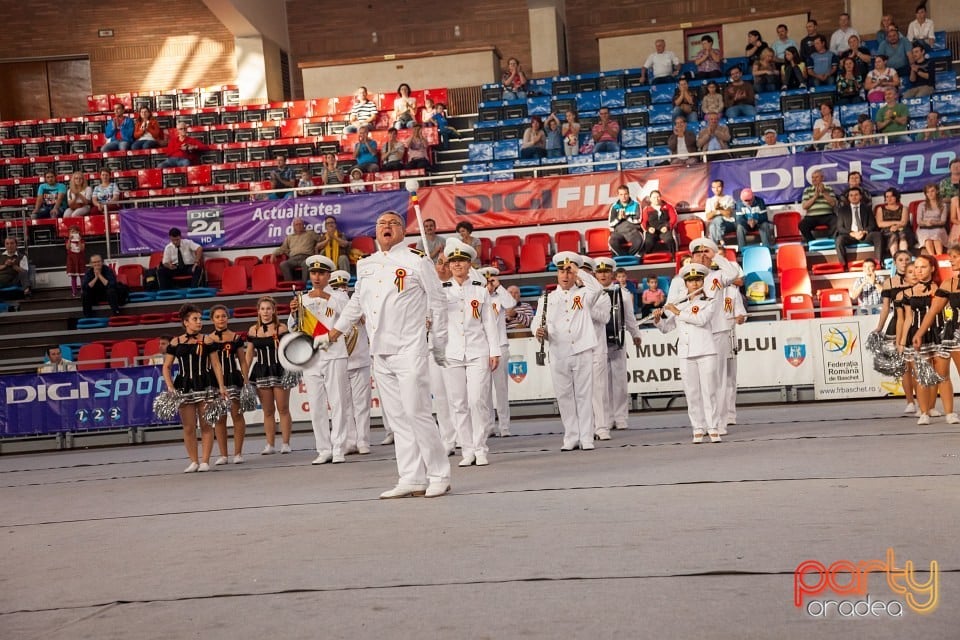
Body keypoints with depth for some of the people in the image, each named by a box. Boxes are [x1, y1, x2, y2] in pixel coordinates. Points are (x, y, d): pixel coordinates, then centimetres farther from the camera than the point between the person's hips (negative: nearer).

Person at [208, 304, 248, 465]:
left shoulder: (236, 338, 5)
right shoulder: (207, 340, 5)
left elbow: (243, 361, 7)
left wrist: (246, 381, 0)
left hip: (233, 379, -1)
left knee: (236, 414, -3)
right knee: (219, 417, 4)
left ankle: (238, 453, 4)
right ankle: (223, 455, 10)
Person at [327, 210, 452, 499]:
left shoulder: (416, 260, -2)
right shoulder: (365, 265, 14)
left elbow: (437, 304, 1)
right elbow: (357, 301, 30)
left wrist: (439, 345, 3)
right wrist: (339, 327, 33)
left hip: (409, 350, -6)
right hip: (380, 353, 6)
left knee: (415, 412, -10)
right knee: (397, 418, 6)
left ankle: (439, 476, 0)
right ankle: (411, 480, 9)